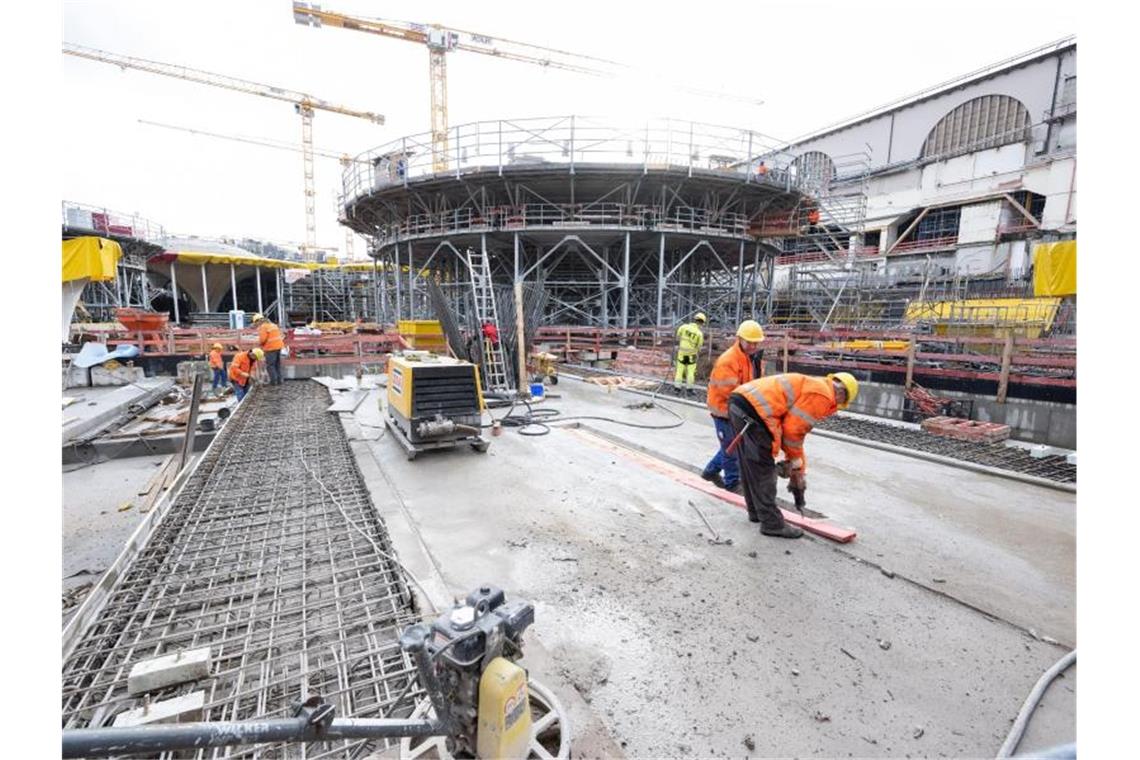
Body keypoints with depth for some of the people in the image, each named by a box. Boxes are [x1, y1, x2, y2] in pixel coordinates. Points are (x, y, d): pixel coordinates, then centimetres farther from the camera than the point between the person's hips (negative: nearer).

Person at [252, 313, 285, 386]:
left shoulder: (262, 327, -10)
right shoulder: (273, 324, 17)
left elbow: (262, 339, -17)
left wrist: (259, 343, 3)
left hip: (271, 348, -8)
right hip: (278, 346, 8)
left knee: (270, 365, 0)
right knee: (277, 364, 14)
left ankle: (273, 381, 0)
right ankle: (279, 380, 18)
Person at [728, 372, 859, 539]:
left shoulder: (812, 386, 28)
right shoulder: (822, 395, -2)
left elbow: (796, 430, 29)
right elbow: (792, 429, -7)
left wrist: (798, 466, 29)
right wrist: (796, 462, 9)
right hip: (752, 410, -10)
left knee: (750, 467, 21)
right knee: (764, 470, 0)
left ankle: (757, 512, 36)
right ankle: (772, 524, 10)